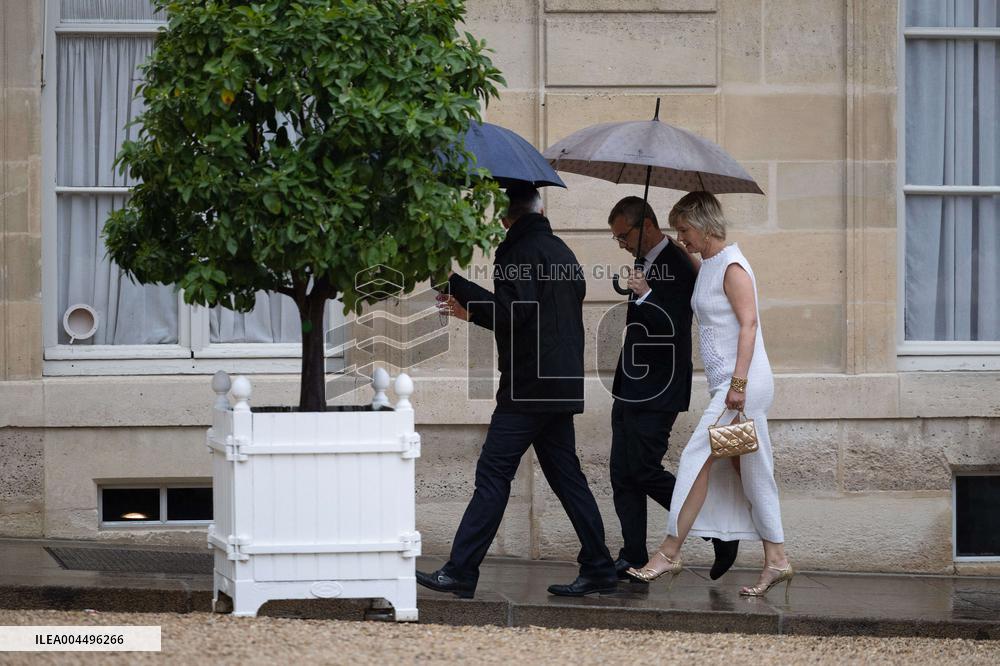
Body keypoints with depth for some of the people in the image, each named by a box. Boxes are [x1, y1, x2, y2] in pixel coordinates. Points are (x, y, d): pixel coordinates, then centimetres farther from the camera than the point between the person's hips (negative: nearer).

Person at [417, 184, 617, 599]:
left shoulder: (522, 251, -10)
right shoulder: (561, 251, 19)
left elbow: (511, 312, -22)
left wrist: (454, 282, -18)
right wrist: (472, 312, 30)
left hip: (529, 386, -9)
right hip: (561, 386, 9)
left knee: (493, 474, -8)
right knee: (565, 474, 11)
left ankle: (460, 572, -10)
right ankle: (598, 569, 10)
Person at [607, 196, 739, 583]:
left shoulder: (676, 265, -15)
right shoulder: (649, 262, 15)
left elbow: (672, 328, -24)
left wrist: (645, 297, -31)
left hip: (657, 393, -10)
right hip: (632, 390, 10)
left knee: (645, 471, -11)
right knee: (623, 475, 6)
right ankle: (633, 558, 9)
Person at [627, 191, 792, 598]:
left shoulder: (732, 266, -10)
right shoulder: (707, 266, 17)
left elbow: (748, 324, -17)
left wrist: (738, 383, -23)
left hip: (743, 383, -10)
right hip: (728, 384, 10)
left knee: (696, 460, -10)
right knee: (749, 471, 8)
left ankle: (670, 553, -8)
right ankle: (776, 561, 10)